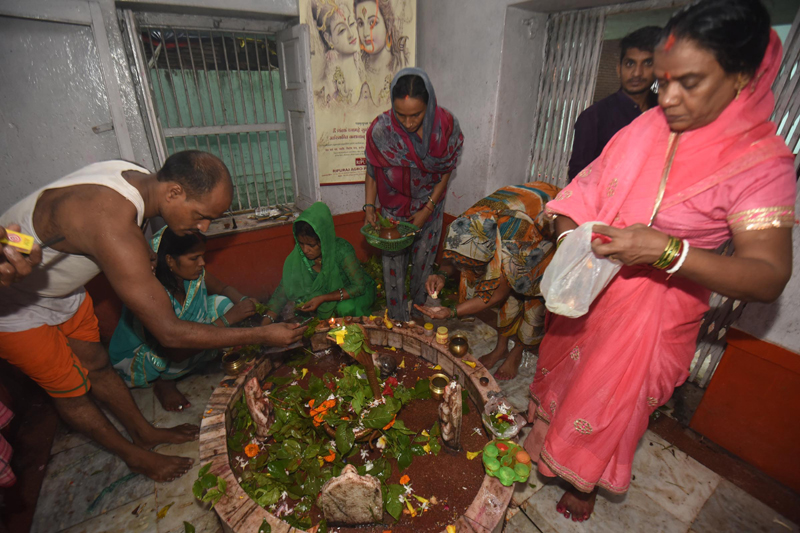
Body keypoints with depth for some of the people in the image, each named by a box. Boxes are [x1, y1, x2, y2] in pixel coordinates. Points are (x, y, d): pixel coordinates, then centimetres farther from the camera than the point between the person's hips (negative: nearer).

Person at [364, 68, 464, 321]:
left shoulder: (446, 125, -19)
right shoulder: (381, 129, -22)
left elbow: (446, 171, -8)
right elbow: (372, 171, -6)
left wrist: (428, 209, -12)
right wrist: (369, 206, -15)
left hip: (429, 208, 1)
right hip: (393, 210, -1)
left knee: (424, 263, 17)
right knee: (393, 265, 9)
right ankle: (397, 322, 30)